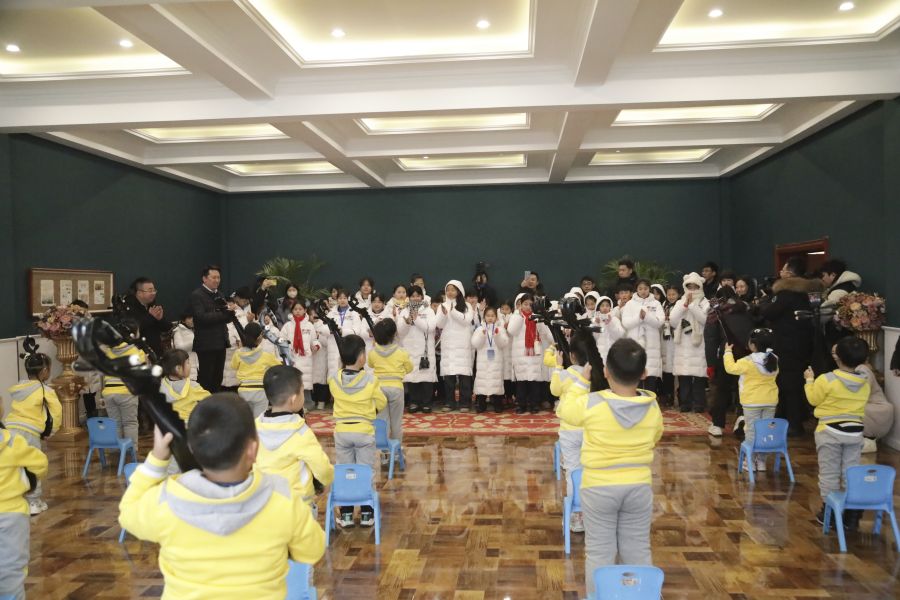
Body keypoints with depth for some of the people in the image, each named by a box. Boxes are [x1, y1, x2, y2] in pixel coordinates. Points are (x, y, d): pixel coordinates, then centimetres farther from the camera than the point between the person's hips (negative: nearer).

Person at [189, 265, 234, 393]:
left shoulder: (219, 295, 16)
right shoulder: (196, 295, -7)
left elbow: (226, 318, 15)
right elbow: (201, 317, -19)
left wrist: (231, 311, -7)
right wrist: (224, 312, -20)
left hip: (220, 343, 7)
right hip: (206, 344, -7)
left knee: (217, 378, 10)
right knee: (205, 379, -3)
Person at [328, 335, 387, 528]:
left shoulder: (334, 380, -10)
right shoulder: (370, 379, -15)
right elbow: (382, 403, -3)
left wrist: (342, 367, 16)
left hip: (342, 431, 2)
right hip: (364, 431, -2)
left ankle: (346, 514, 17)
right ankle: (366, 514, 13)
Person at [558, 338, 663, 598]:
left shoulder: (591, 403, -20)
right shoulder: (652, 406, -10)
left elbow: (563, 410, 0)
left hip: (599, 488, -3)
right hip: (639, 487, 3)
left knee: (599, 552, 11)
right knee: (638, 550, 18)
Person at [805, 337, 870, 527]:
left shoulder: (826, 380, -16)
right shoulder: (865, 384, 0)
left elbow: (814, 399, -3)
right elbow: (860, 406, 11)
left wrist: (809, 380, 11)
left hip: (830, 431, -4)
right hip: (855, 431, 4)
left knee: (829, 473, 6)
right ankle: (852, 513, 15)